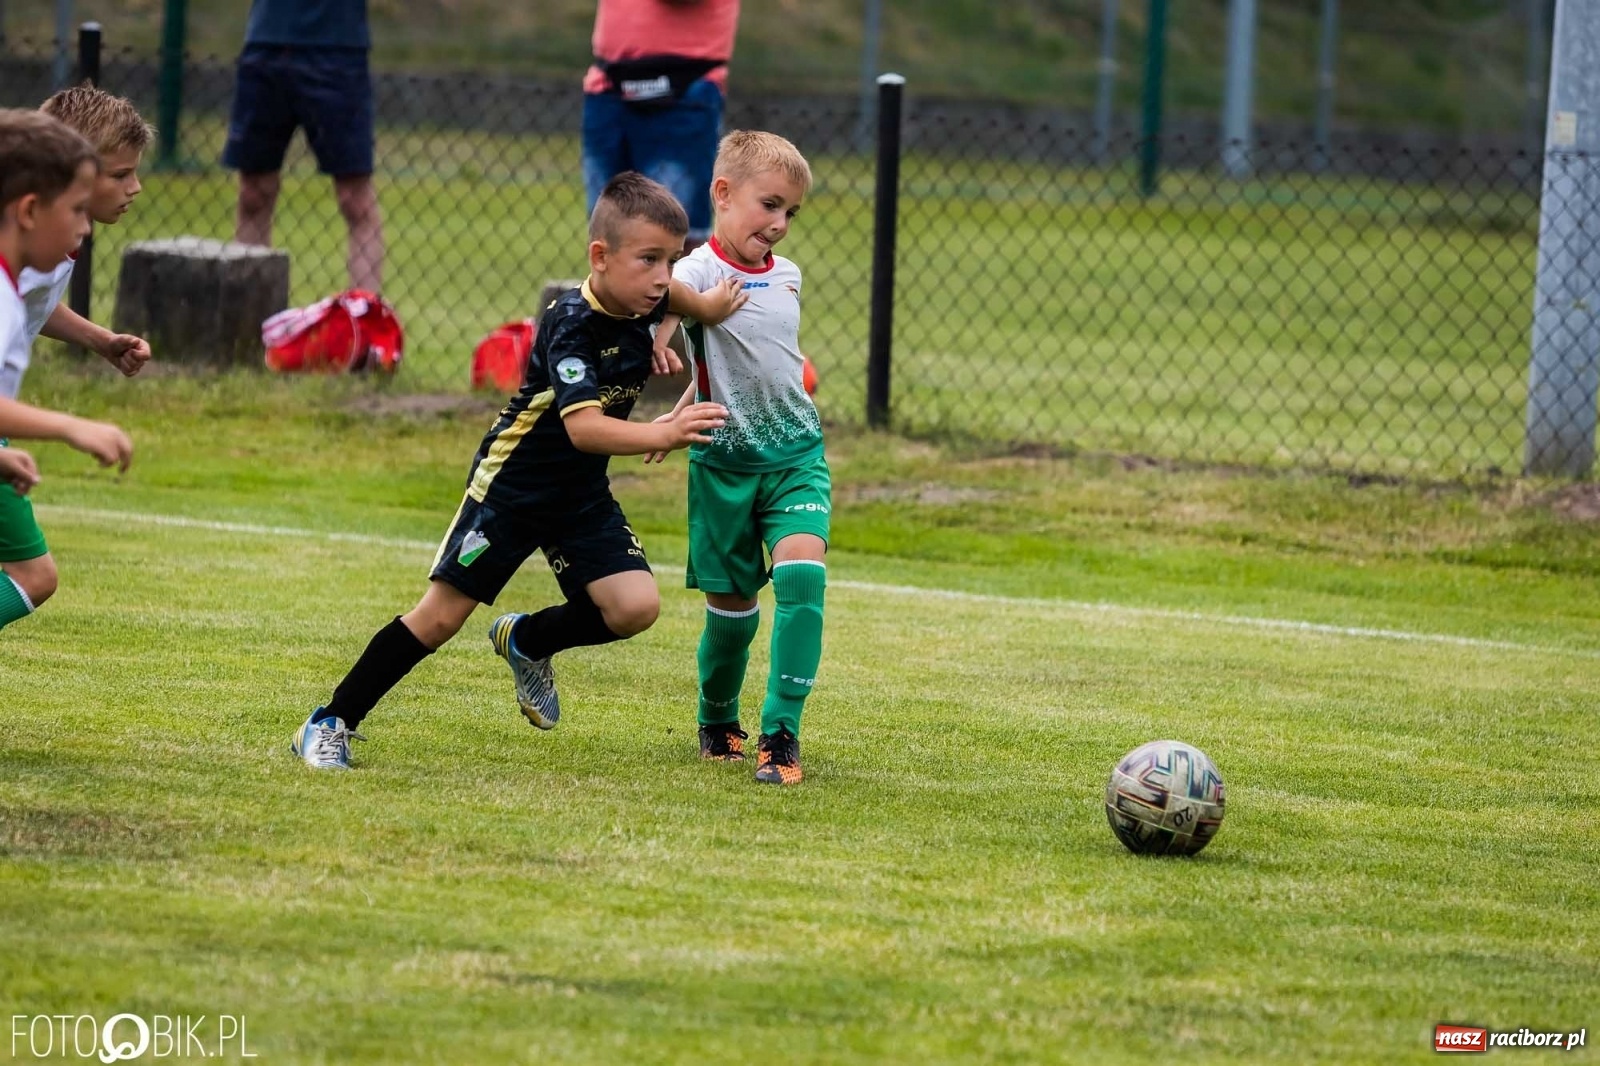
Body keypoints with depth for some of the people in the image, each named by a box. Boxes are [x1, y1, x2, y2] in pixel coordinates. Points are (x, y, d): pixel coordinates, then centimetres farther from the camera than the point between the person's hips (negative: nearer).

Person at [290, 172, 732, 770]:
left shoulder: (649, 308, -7)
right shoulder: (571, 324, -28)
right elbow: (582, 426, -41)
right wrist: (662, 434, -53)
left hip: (582, 495, 6)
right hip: (512, 483, -6)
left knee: (634, 608, -12)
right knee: (442, 615, -4)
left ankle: (526, 642, 17)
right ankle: (330, 724, 9)